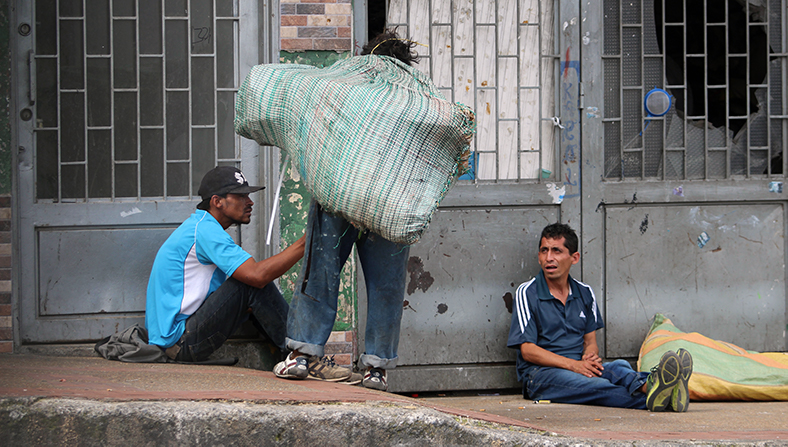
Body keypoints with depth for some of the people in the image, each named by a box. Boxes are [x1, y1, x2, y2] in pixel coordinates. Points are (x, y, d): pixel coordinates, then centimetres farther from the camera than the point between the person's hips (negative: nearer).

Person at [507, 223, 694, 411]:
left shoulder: (584, 293, 17)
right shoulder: (527, 293, 0)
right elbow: (527, 350, -6)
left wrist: (589, 356, -8)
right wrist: (573, 364, -18)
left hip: (579, 366, 5)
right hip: (541, 373, -5)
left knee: (618, 367, -31)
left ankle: (649, 386, -65)